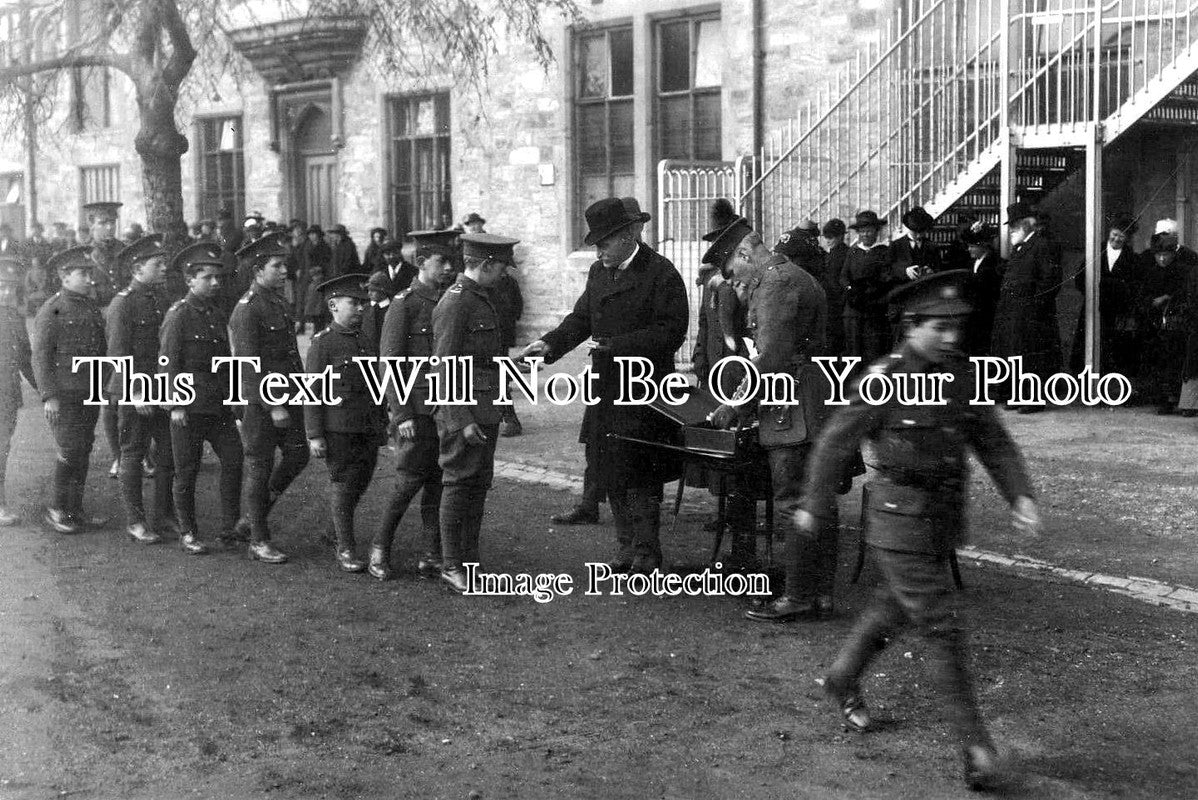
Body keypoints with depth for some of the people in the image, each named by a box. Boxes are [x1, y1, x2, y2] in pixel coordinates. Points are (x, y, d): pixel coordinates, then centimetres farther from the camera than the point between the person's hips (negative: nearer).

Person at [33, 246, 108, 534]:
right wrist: (49, 396, -16)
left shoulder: (92, 307, 12)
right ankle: (56, 510, 6)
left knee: (83, 452, 9)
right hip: (63, 396, -7)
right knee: (70, 452, -8)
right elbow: (40, 356, -11)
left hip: (90, 395, 7)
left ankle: (75, 510, 18)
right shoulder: (51, 311, -10)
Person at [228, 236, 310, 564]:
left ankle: (253, 518, 25)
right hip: (260, 401, -8)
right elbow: (250, 366, -19)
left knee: (297, 456, 9)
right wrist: (272, 407, -21)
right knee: (261, 468, 1)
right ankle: (259, 541, 12)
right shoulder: (246, 310, -16)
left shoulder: (280, 301, 11)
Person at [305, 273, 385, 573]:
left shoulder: (367, 343, 13)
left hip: (368, 429, 6)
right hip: (338, 429, -6)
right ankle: (345, 549, 8)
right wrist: (314, 435, -12)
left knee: (361, 483, 10)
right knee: (343, 485, 0)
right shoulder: (322, 343, -6)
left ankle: (334, 530, 32)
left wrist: (383, 425, 17)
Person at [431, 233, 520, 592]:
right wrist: (462, 421, -21)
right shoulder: (454, 303, -16)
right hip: (462, 409, -10)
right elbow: (446, 367, -19)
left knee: (479, 485, 13)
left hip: (485, 410, 10)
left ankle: (470, 559, 21)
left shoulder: (482, 299, 14)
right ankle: (451, 565, 4)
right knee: (459, 484, -4)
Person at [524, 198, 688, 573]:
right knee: (611, 475, 10)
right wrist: (550, 343, -2)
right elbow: (581, 318, 15)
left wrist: (617, 345, -21)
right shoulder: (599, 272, 12)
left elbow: (671, 332, -16)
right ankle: (626, 549, 20)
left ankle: (646, 556, 6)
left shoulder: (661, 273, -10)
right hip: (606, 388, 7)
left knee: (639, 476, -3)